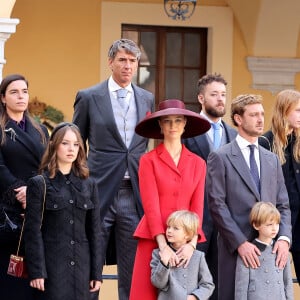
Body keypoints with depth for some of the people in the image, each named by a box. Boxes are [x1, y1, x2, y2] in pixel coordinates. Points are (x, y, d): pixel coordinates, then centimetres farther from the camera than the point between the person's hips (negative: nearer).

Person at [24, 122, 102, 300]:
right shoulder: (39, 184, 1)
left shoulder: (89, 185, 11)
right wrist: (37, 271, -11)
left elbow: (94, 230, 10)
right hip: (52, 266, -3)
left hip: (81, 266, 3)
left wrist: (96, 272, 6)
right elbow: (33, 230, -4)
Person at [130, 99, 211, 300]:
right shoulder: (149, 160, 1)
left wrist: (192, 243, -11)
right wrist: (163, 245, -16)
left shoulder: (198, 163, 10)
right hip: (154, 241, -2)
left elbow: (197, 208, 4)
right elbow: (150, 206, -7)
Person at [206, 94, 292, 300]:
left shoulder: (272, 159, 17)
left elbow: (283, 205, 14)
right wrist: (240, 243, -14)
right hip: (235, 248, -4)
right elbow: (217, 205, -7)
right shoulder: (220, 158, 1)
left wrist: (284, 238, -4)